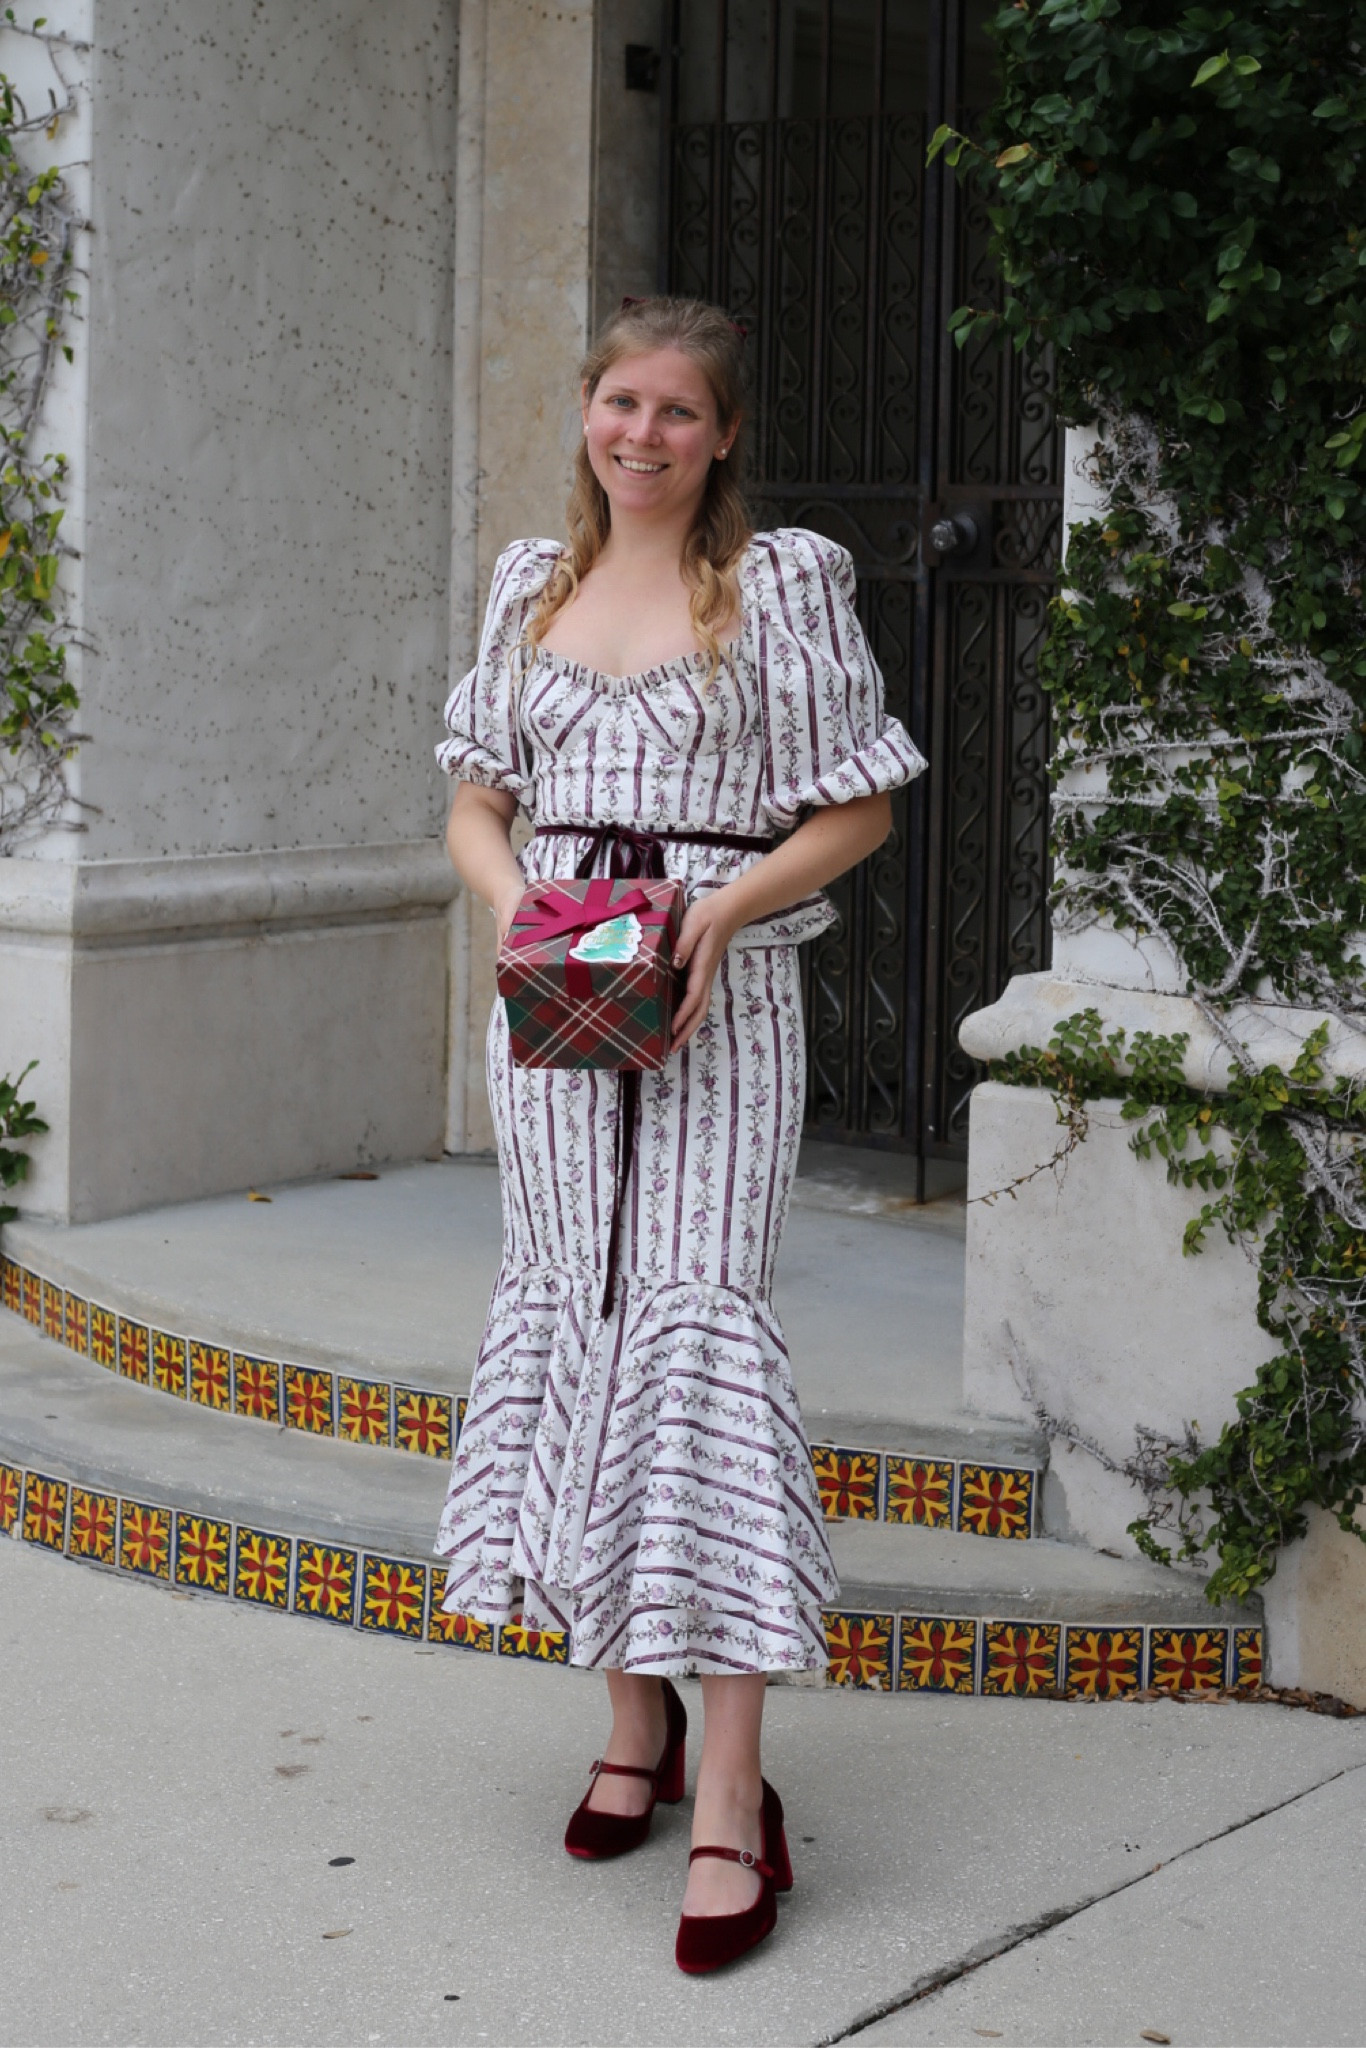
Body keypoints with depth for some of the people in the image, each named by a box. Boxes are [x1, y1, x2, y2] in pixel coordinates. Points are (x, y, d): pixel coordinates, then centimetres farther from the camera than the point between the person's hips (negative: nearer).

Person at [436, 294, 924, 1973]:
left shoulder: (781, 583, 0)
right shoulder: (532, 584, 13)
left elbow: (856, 809, 0)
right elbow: (475, 799, 15)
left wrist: (720, 912, -15)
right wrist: (514, 895, -7)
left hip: (719, 1000, -5)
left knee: (698, 1322, -13)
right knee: (571, 1323, 6)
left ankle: (732, 1798, -13)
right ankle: (635, 1720, 21)